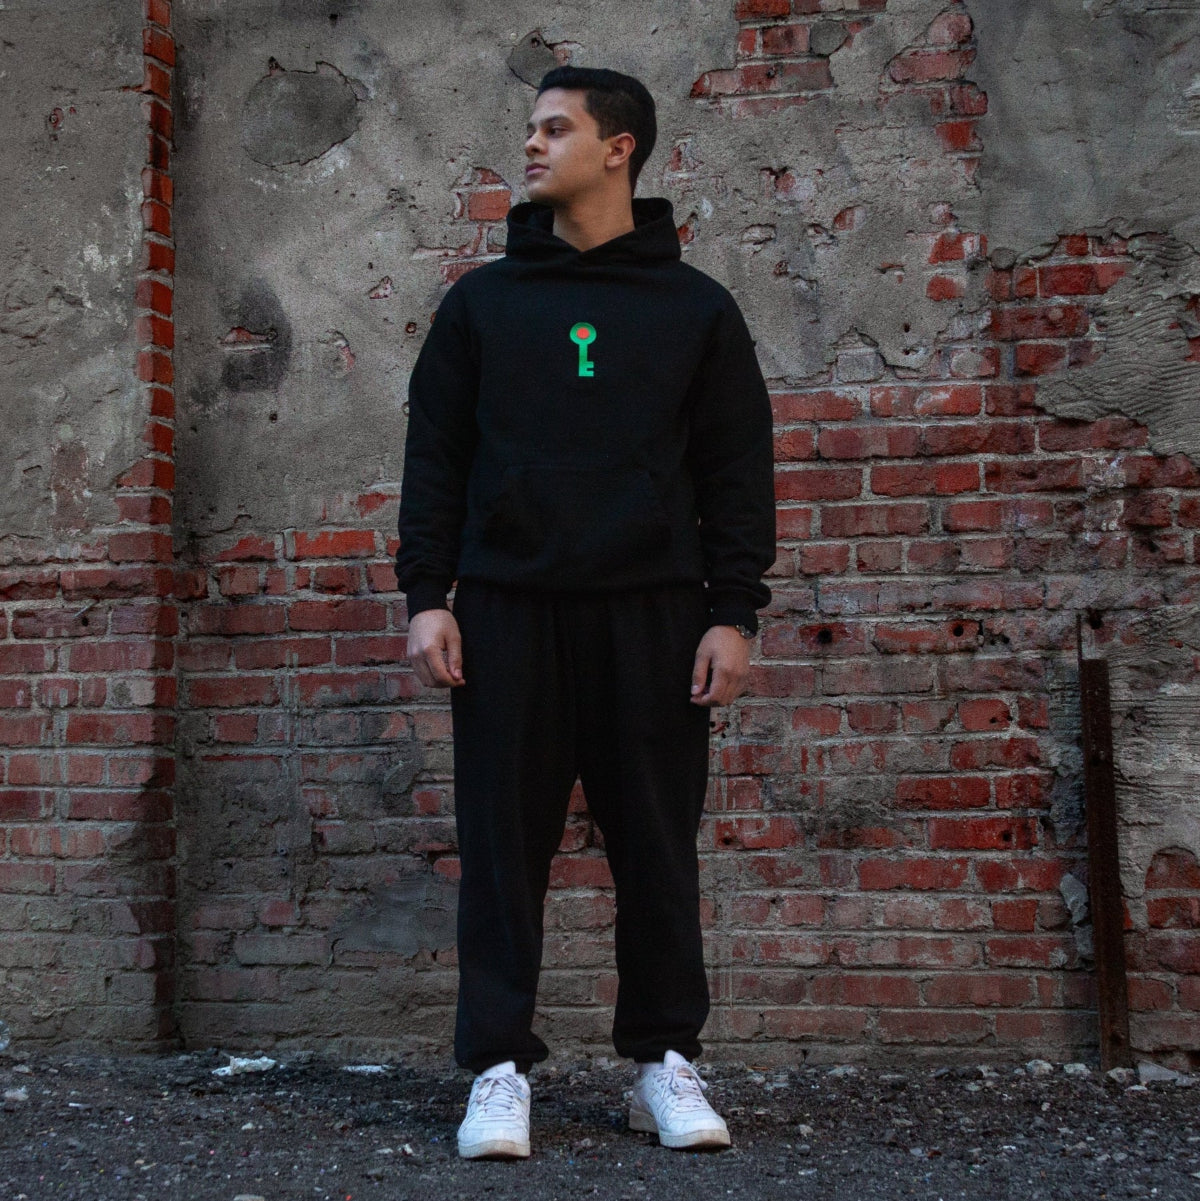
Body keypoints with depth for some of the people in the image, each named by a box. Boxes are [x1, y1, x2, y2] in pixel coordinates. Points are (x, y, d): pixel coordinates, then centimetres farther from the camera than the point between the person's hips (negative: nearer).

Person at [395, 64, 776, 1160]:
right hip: (507, 614, 1)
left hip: (650, 616, -1)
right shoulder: (480, 301, 12)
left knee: (657, 847, 3)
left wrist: (733, 613, -3)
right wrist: (427, 596, 0)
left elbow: (737, 473, 5)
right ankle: (500, 1067, 12)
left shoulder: (696, 308, 9)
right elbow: (435, 457, 9)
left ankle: (667, 1059, 17)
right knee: (503, 846, 2)